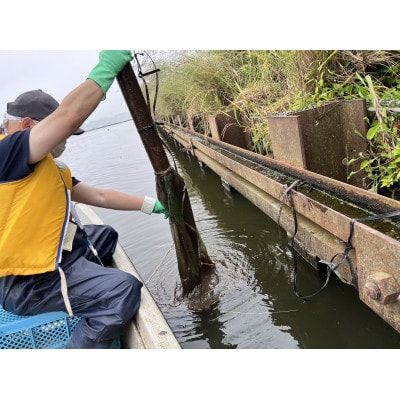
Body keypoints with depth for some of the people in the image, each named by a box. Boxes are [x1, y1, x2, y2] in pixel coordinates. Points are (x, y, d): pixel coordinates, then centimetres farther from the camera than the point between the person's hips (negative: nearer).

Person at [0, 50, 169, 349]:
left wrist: (151, 205, 14)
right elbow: (71, 114, -29)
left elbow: (100, 195, 16)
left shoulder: (49, 170, 14)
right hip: (28, 281, -11)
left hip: (50, 253, 11)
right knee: (125, 290, -25)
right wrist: (108, 67, -18)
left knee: (106, 235, 30)